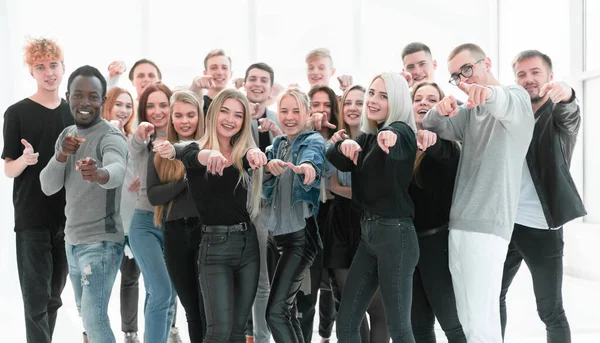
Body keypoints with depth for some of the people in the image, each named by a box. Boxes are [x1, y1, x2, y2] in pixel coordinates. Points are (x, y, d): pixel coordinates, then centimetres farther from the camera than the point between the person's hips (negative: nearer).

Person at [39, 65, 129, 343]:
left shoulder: (111, 137, -17)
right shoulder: (67, 135, 7)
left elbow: (117, 169, -39)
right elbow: (48, 186, 0)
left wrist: (100, 173, -62)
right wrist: (61, 155, -18)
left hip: (101, 242, -8)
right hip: (72, 240, 8)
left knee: (95, 319, -12)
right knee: (85, 312, 18)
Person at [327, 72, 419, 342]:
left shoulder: (402, 131, -7)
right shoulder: (367, 137, 15)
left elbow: (394, 144, -32)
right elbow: (335, 159, 1)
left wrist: (388, 137, -56)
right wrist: (344, 145, -22)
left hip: (395, 233, -8)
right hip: (368, 232, 8)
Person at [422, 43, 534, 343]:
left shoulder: (516, 97, -3)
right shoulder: (469, 112, 20)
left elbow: (506, 104, -27)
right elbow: (431, 127, 7)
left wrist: (488, 92, -51)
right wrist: (440, 110, -17)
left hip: (487, 225, -8)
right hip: (459, 224, 8)